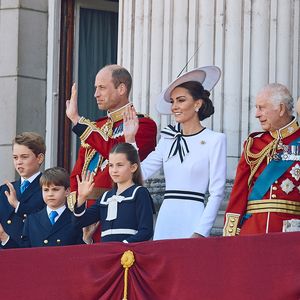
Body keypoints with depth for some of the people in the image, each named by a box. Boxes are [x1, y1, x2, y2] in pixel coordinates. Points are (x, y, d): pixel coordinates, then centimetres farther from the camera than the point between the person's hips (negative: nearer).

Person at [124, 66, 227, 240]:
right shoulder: (168, 139, 13)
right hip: (165, 220, 5)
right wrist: (130, 139, 6)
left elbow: (217, 193, -6)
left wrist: (200, 233, -12)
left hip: (192, 220, -5)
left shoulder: (215, 140, -2)